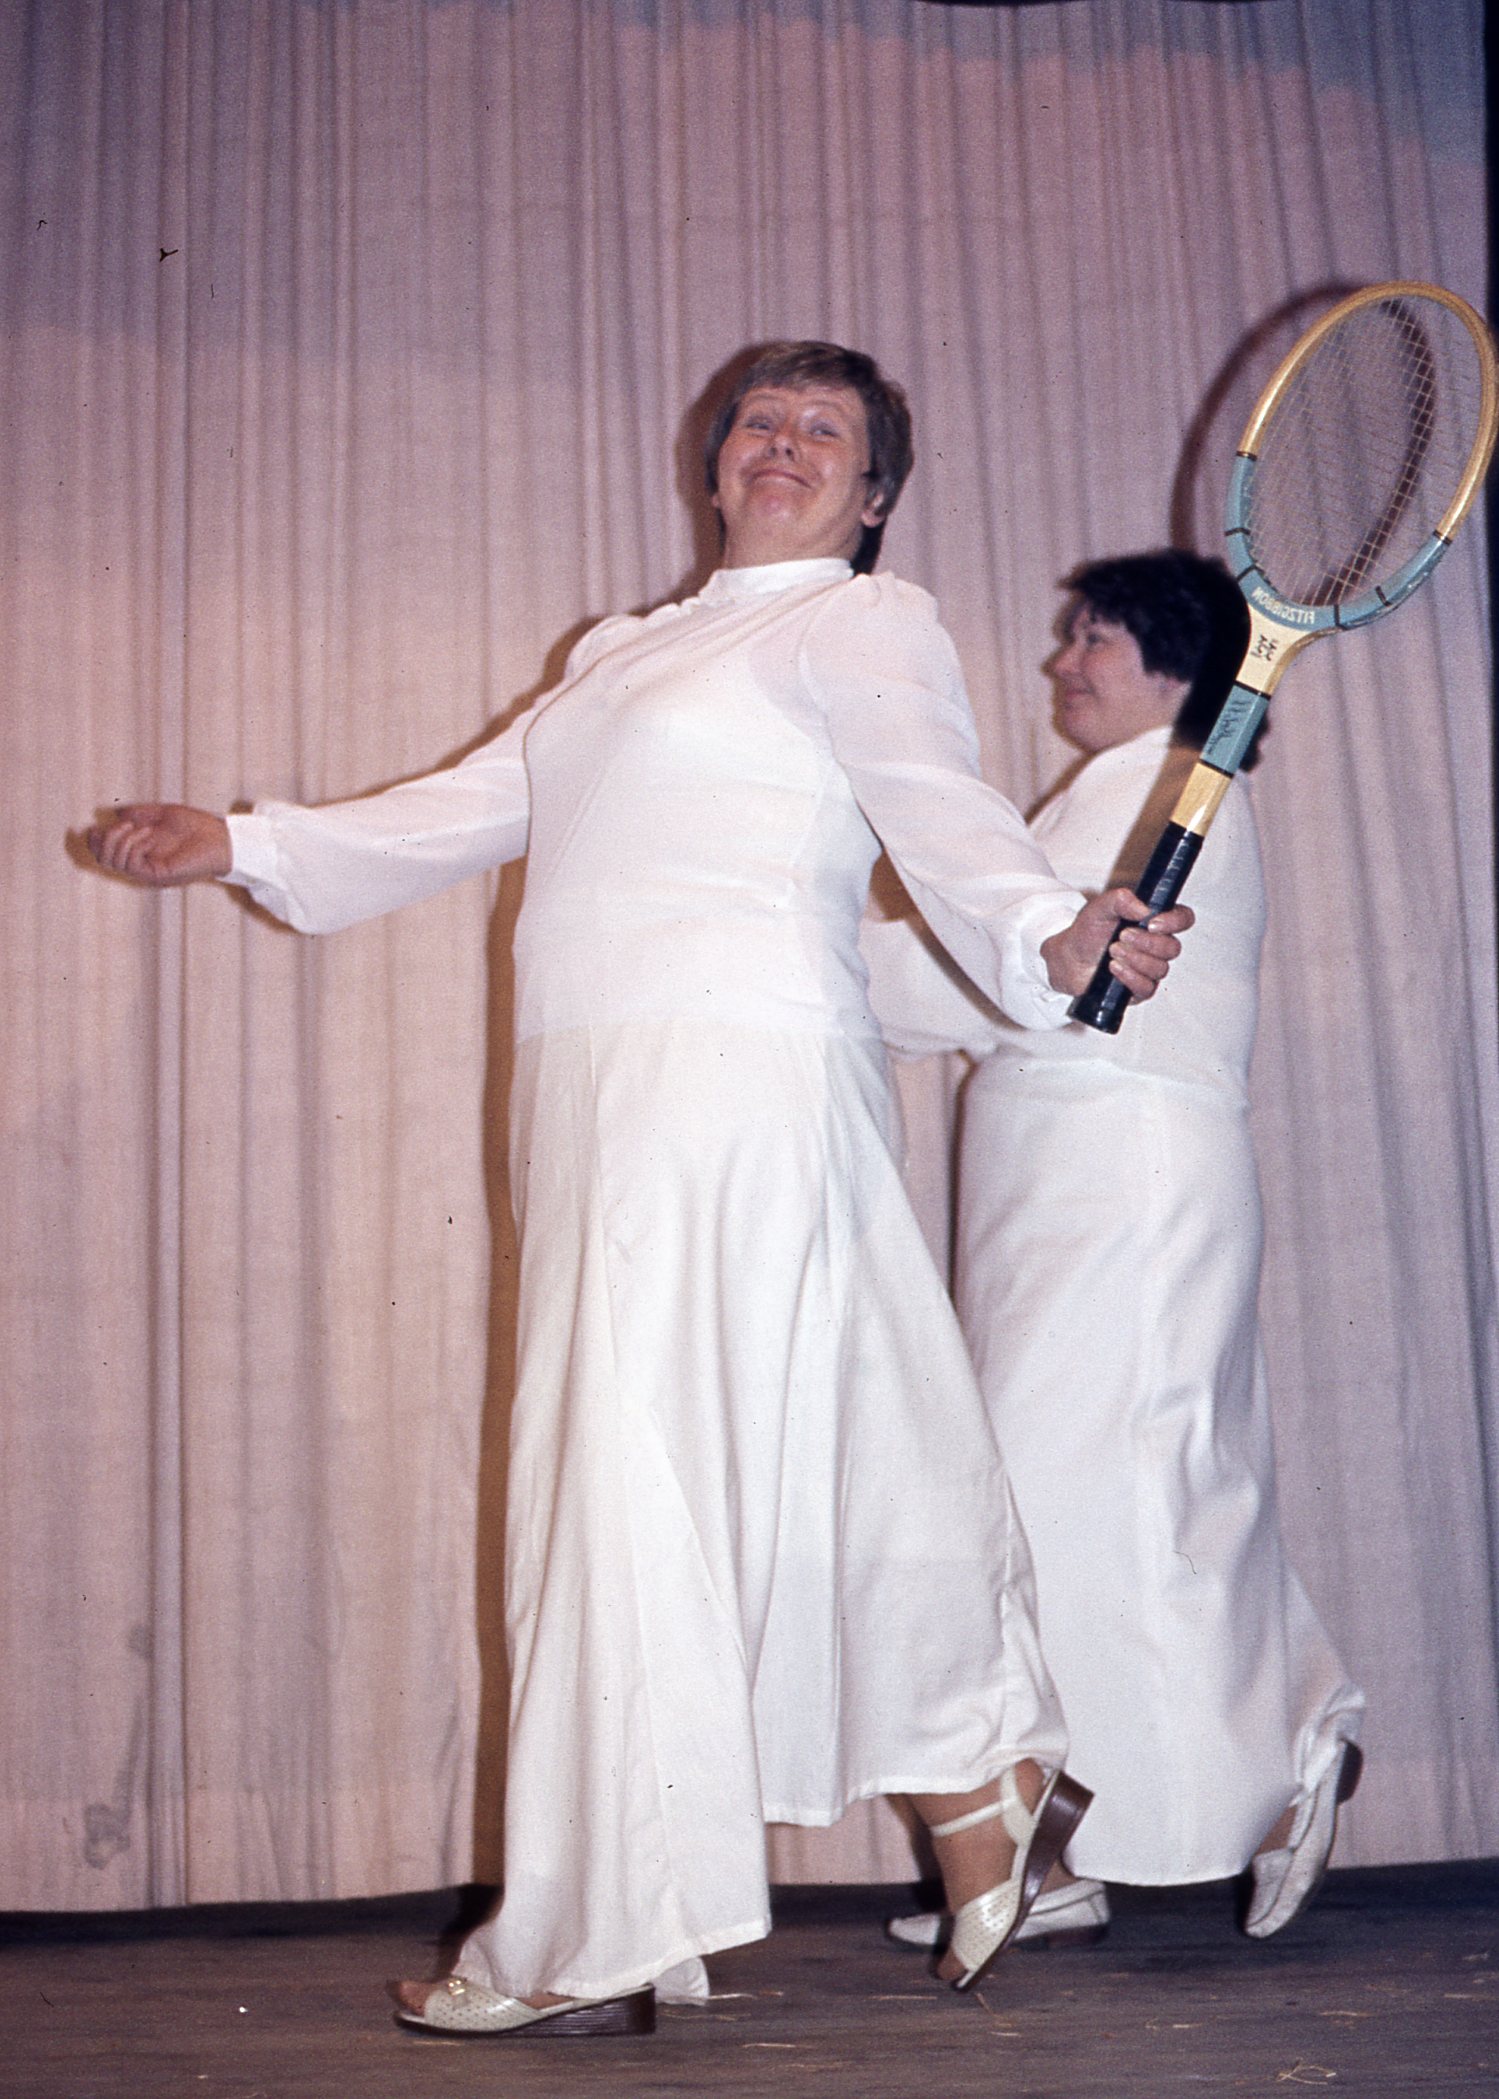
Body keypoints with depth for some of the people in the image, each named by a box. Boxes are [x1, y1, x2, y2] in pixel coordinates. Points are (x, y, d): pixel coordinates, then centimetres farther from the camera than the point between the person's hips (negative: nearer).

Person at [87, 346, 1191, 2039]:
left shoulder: (866, 630, 4)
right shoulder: (622, 650, 27)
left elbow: (946, 816, -13)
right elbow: (466, 811, 29)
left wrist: (1055, 940, -33)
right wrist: (238, 844, 26)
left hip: (734, 1080, -7)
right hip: (600, 1096, 7)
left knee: (636, 1479, -10)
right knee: (829, 1476, 9)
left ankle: (582, 1946, -3)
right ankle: (982, 1791, 23)